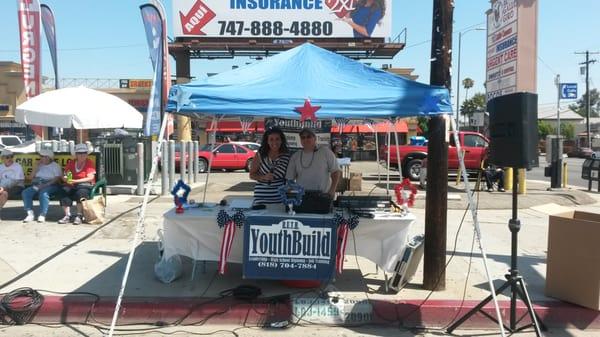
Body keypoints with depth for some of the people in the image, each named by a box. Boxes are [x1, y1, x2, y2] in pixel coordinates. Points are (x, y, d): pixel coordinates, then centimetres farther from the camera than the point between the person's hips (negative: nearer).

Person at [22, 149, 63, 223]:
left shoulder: (55, 166, 6)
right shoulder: (40, 166, 23)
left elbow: (57, 178, -9)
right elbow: (32, 176, 17)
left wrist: (45, 185, -20)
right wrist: (37, 166, 7)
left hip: (50, 185, -6)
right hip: (37, 185, 6)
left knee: (43, 193, -38)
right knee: (25, 192, -21)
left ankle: (42, 215, -35)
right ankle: (30, 214, -24)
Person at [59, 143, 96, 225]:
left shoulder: (89, 163, 1)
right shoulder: (71, 163, 13)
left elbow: (91, 178, -11)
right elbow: (64, 176, 13)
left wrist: (75, 181, -20)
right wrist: (66, 179, -13)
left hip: (86, 185, -4)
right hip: (72, 186, 4)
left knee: (80, 192, -36)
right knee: (64, 190, -27)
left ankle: (79, 216, -30)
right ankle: (67, 216, -26)